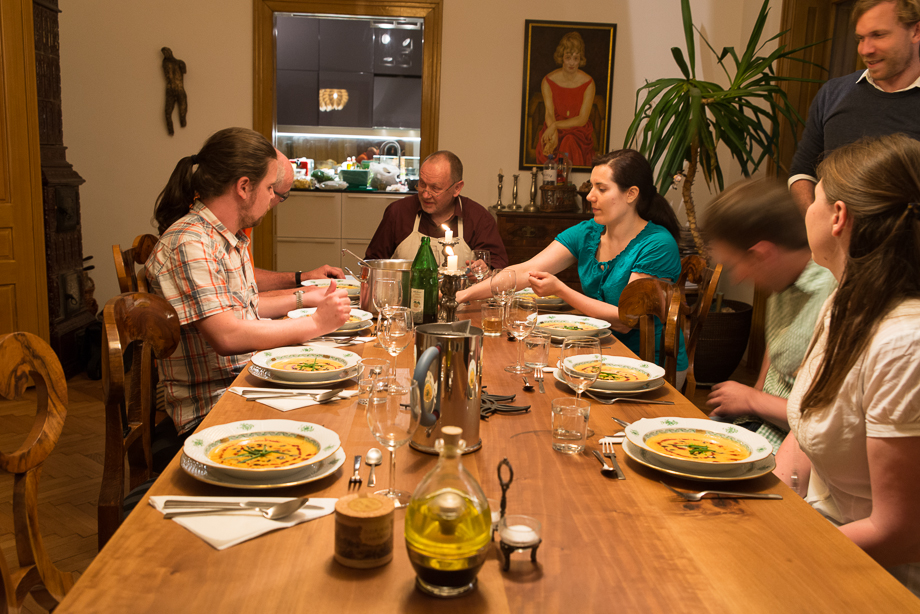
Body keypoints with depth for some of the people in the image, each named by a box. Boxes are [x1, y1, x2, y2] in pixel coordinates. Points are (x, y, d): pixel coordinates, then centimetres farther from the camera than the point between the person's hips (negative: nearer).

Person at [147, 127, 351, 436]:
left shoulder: (233, 237, 12)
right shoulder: (189, 244, -19)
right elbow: (227, 335, -28)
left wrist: (304, 298, 18)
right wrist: (315, 324, -19)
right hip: (212, 408, -9)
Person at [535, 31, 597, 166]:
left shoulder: (588, 83, -6)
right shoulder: (548, 81, -3)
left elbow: (582, 119, -10)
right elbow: (549, 115, -12)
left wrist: (555, 125, -21)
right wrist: (554, 135, -32)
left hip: (579, 132, -1)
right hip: (554, 130, 1)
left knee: (570, 145, -31)